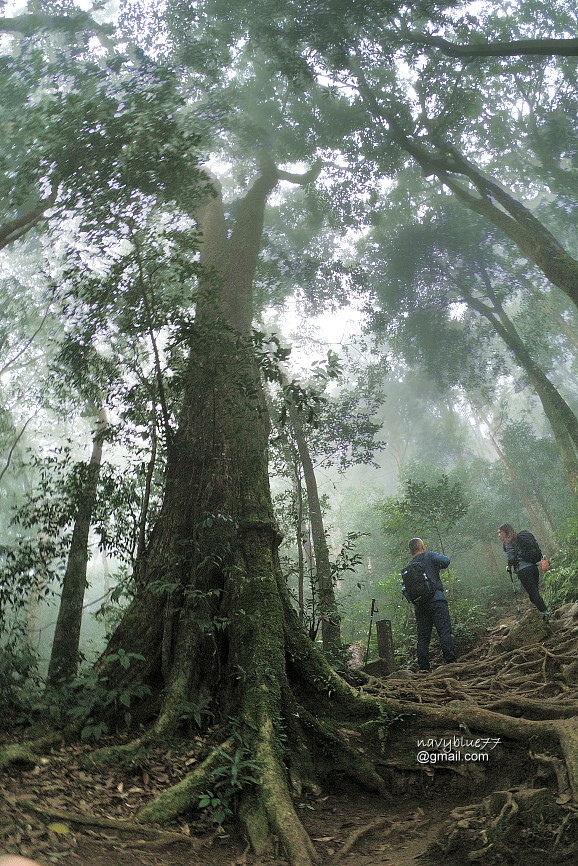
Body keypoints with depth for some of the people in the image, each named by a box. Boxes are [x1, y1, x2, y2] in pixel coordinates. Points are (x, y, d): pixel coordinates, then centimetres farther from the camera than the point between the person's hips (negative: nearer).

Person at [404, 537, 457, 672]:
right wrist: (438, 567, 10)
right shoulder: (429, 556, 3)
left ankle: (423, 668, 4)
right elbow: (446, 561, -9)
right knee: (445, 632, -7)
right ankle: (450, 662, -15)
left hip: (419, 604, 5)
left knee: (423, 637, 6)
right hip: (435, 599, -5)